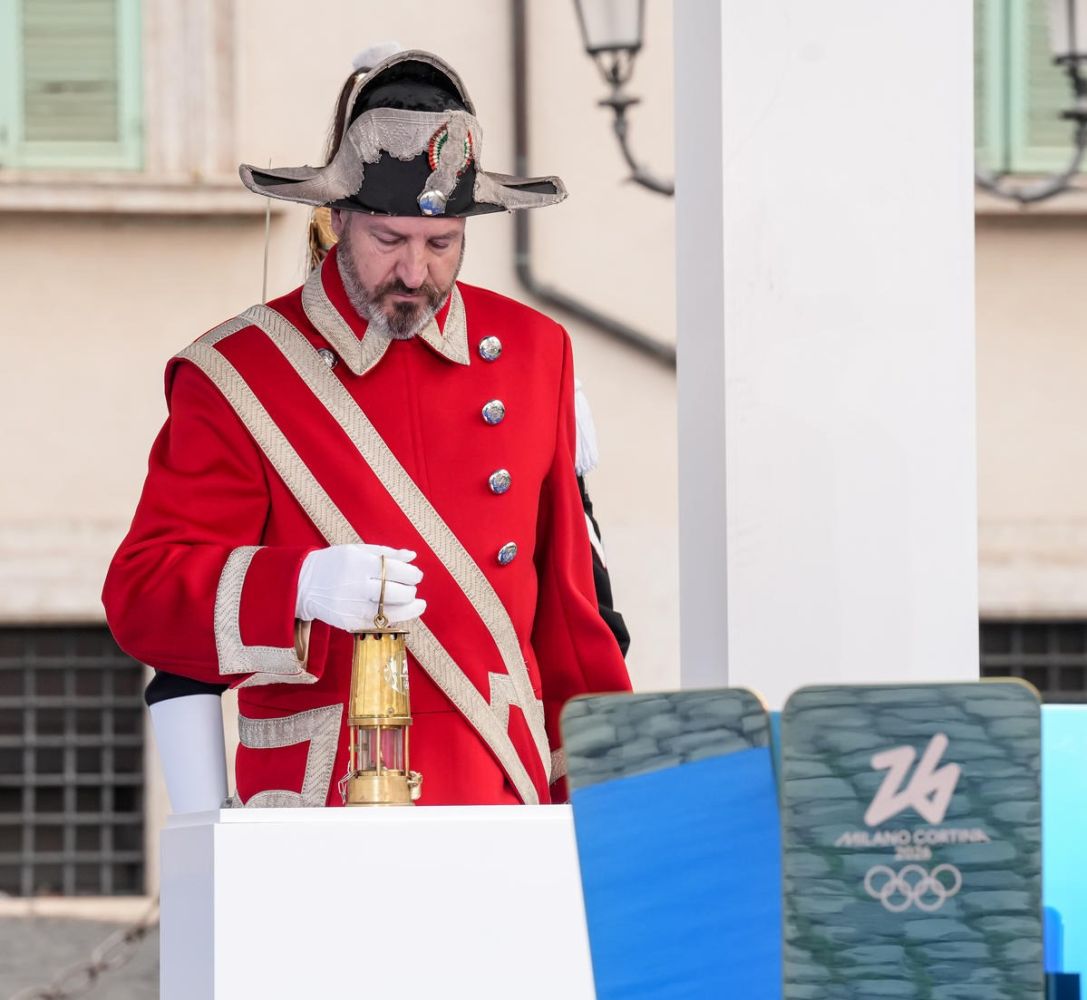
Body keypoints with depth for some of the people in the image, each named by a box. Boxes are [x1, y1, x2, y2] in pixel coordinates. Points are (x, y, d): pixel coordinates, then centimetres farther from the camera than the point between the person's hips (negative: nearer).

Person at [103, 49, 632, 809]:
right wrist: (304, 587, -25)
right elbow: (143, 596, -7)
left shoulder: (534, 351, 12)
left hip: (511, 803, 3)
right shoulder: (236, 375, -1)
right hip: (325, 806, -3)